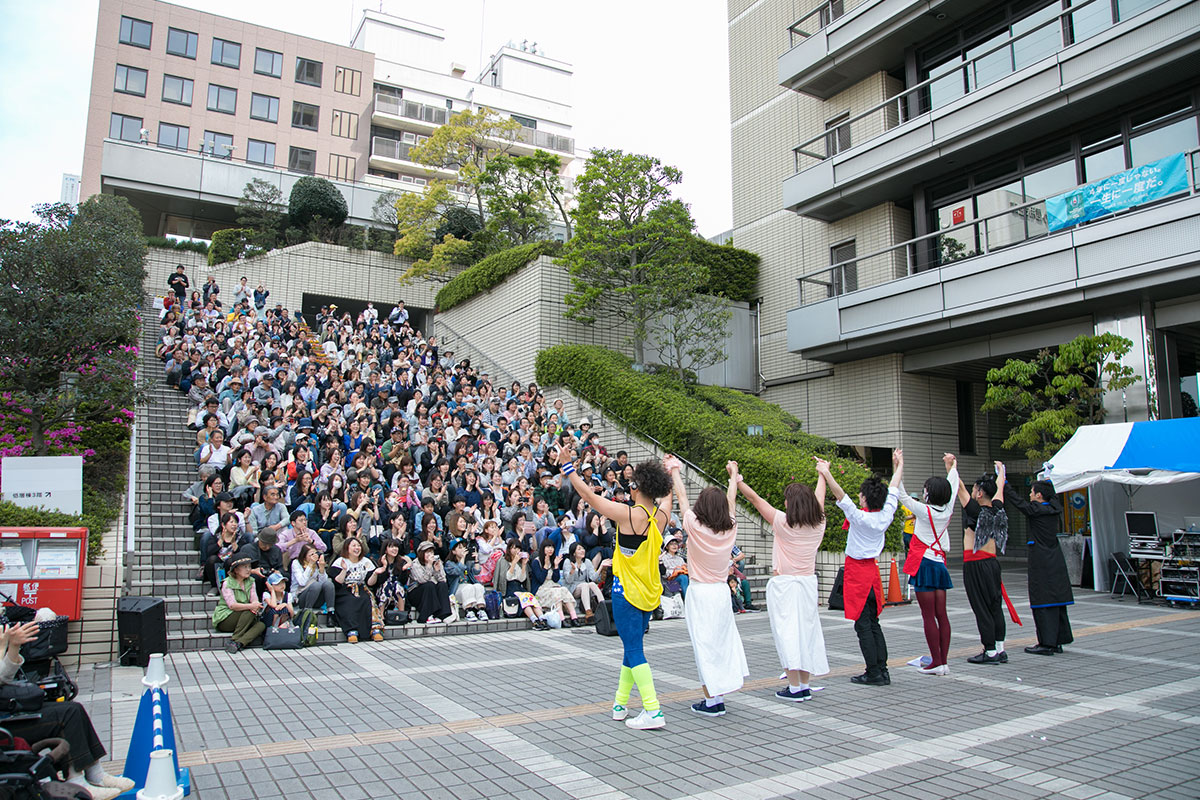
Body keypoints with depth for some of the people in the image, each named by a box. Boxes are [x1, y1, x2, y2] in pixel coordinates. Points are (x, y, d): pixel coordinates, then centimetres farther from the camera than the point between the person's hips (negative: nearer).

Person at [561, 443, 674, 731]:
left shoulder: (628, 514, -18)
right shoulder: (662, 515, -1)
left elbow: (588, 494, -13)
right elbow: (667, 495, 24)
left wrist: (568, 466, -6)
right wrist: (670, 471, 41)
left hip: (627, 590, -7)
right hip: (649, 592, 7)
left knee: (634, 649, -4)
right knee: (632, 645, 17)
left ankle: (653, 712, -8)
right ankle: (620, 704, 27)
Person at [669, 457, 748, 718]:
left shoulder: (695, 527, -15)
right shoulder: (730, 529, -4)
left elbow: (681, 497, -2)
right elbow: (731, 500, 13)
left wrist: (674, 470, 13)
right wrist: (734, 475, 30)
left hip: (700, 592, -4)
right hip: (722, 591, 4)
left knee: (705, 645, 1)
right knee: (723, 640, 15)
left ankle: (713, 700, 5)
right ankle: (718, 696, 20)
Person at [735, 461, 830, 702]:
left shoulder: (783, 522, -12)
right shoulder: (818, 524, 1)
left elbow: (755, 499, -6)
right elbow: (819, 498, 19)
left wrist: (738, 481, 5)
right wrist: (822, 475, 36)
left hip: (784, 584, -5)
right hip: (809, 583, 5)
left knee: (787, 631, -1)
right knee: (806, 630, 11)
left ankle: (794, 688, -1)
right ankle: (805, 686, 17)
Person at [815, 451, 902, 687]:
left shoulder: (861, 518, -19)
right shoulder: (885, 516, -2)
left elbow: (841, 496, -29)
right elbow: (893, 491, 12)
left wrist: (826, 474, -32)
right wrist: (899, 465, 25)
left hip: (858, 571, -7)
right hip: (872, 569, 7)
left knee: (863, 624, -2)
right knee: (873, 623, 13)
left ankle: (874, 673, -1)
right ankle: (883, 671, 14)